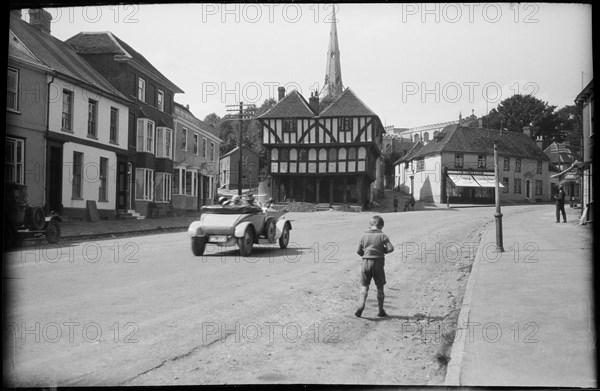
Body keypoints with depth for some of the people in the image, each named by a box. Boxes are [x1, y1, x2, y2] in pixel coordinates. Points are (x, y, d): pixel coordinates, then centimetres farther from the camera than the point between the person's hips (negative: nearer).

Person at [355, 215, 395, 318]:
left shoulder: (364, 235, 3)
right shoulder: (382, 236, -5)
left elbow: (358, 251, 5)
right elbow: (391, 248, -13)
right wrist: (383, 250, 6)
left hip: (366, 263, 2)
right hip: (378, 263, -2)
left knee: (364, 287, 7)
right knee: (380, 288, 11)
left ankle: (360, 306, -12)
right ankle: (381, 311, 16)